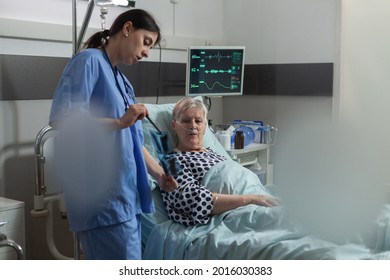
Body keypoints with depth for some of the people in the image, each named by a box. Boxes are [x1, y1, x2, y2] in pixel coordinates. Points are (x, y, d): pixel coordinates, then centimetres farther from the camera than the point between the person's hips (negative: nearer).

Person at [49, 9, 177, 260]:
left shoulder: (121, 80, 20)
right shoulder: (89, 61, -5)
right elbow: (61, 118, -17)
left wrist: (159, 173, 10)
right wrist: (119, 122, -23)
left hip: (125, 193, 9)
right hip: (103, 195, -8)